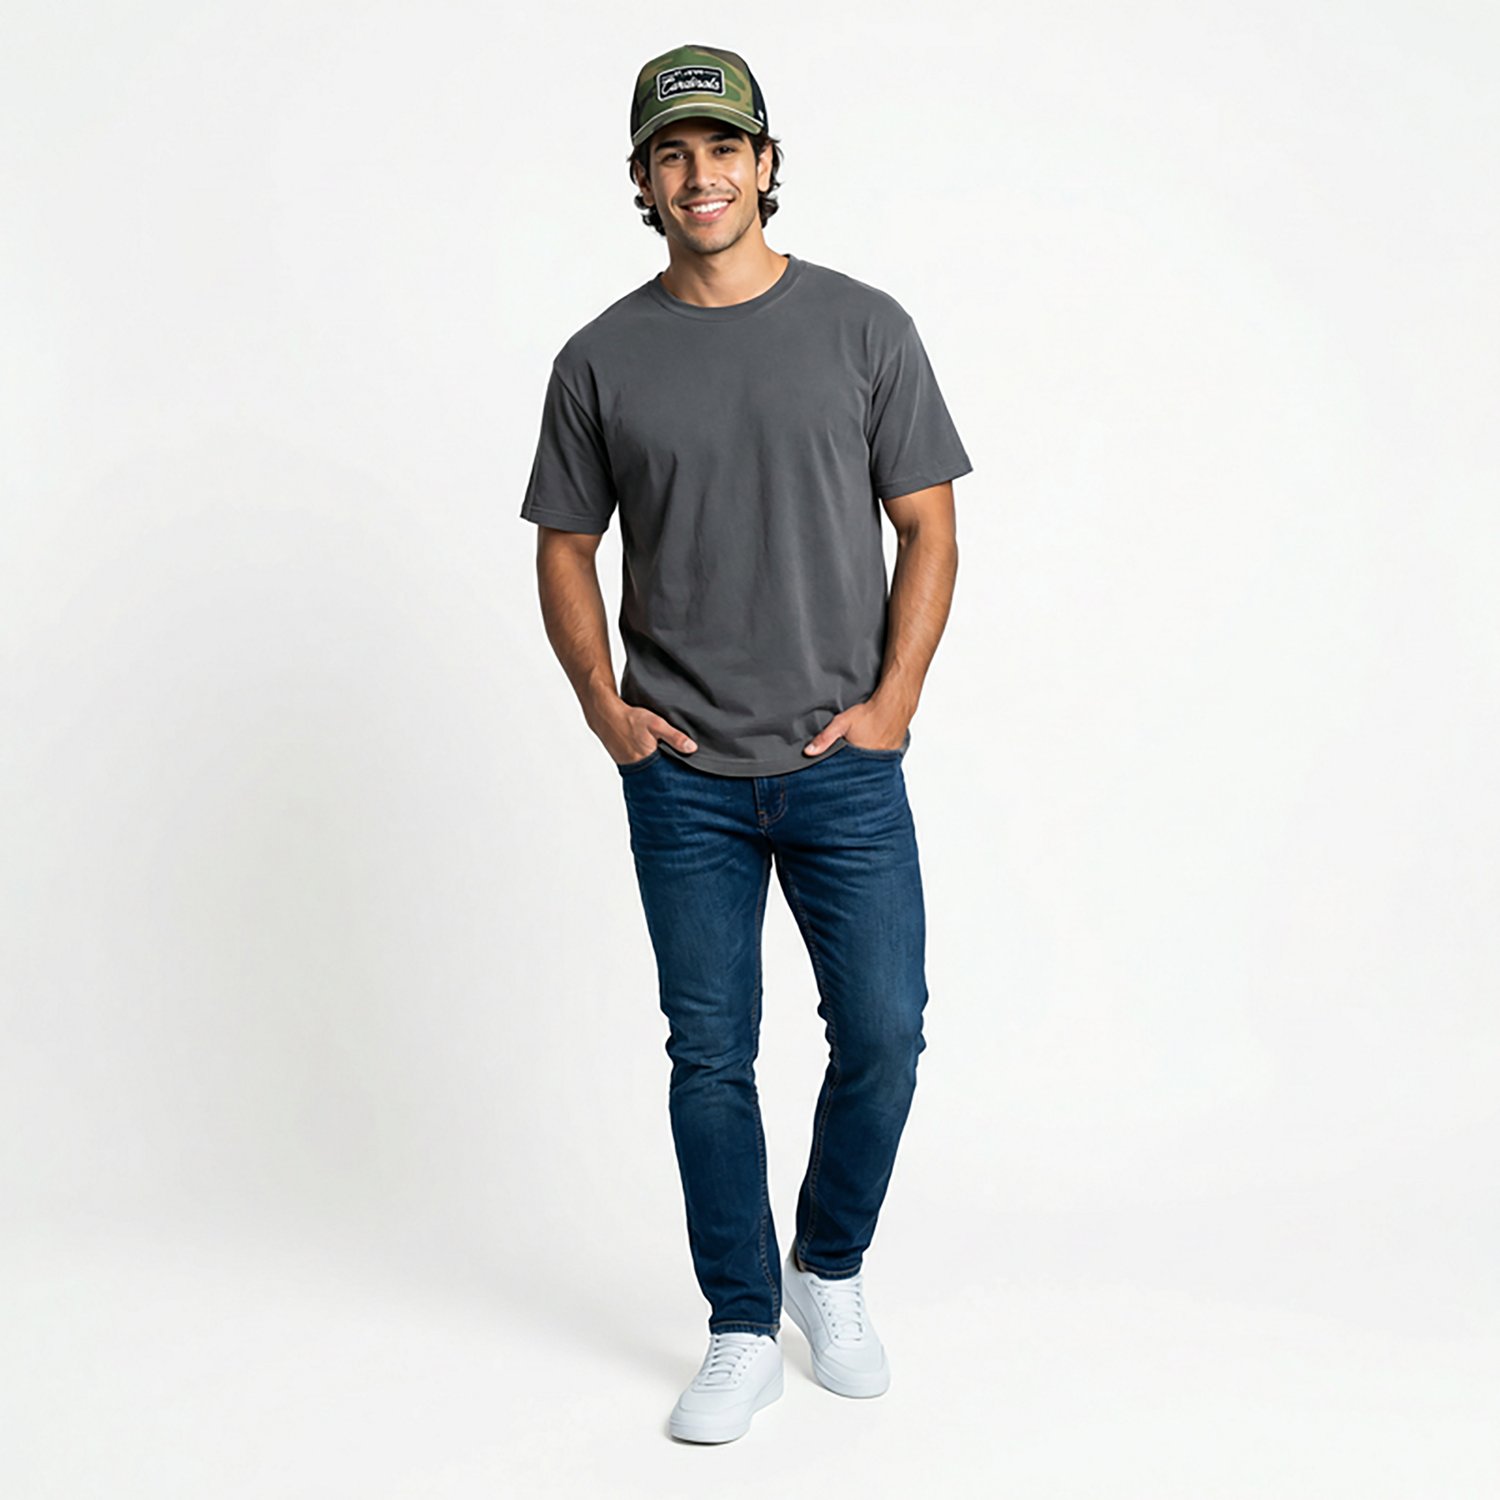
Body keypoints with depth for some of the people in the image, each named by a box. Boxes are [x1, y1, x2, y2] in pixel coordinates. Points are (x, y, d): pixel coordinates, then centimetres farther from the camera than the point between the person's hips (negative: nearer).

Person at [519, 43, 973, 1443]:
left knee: (883, 1034, 1)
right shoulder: (601, 358, 4)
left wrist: (893, 700, -8)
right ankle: (742, 1331, 23)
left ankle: (829, 1268, 29)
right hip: (682, 776, 1)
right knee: (711, 1055, 6)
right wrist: (603, 706, -3)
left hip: (845, 766, 0)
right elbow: (564, 549, 9)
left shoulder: (864, 327, 2)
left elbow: (928, 530, 2)